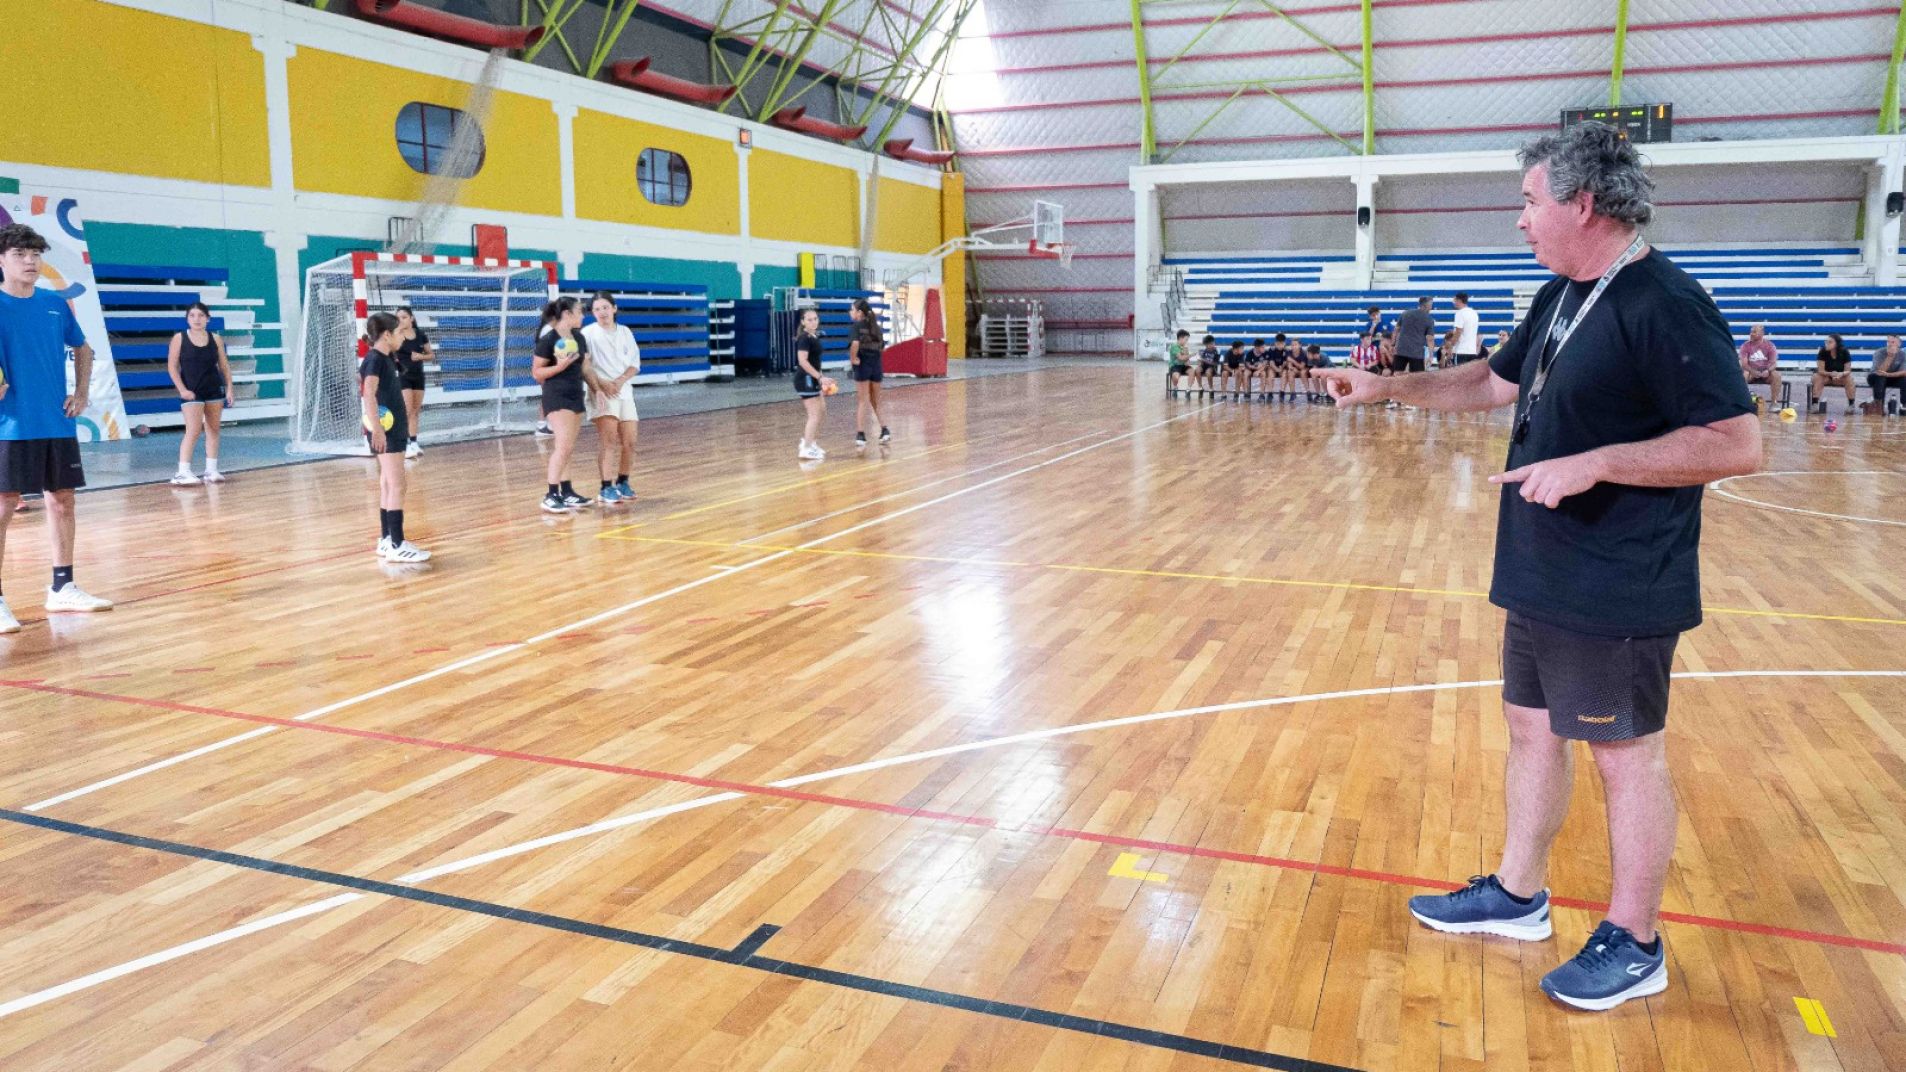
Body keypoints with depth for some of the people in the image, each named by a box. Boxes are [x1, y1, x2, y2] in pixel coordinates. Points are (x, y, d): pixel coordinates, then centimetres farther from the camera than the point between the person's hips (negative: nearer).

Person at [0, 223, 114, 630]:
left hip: (59, 423, 5)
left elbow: (82, 348, 22)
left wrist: (81, 392, 11)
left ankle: (62, 588, 21)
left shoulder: (56, 304, 9)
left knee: (62, 500, 10)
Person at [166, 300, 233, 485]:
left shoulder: (216, 339, 4)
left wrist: (229, 389, 1)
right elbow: (172, 366, -4)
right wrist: (182, 390, -13)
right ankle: (182, 472, -9)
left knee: (213, 430, 7)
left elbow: (224, 366, 9)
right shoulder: (179, 339, -4)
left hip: (214, 390, 4)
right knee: (193, 431, -12)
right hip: (191, 392, -4)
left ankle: (211, 470, 14)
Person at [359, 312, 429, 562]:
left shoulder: (388, 359, 13)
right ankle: (397, 546, -8)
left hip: (395, 430, 10)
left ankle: (386, 541, 18)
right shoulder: (374, 359, -14)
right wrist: (377, 429, -35)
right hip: (385, 432, -10)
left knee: (387, 487, 12)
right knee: (396, 487, -9)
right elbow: (369, 394, -26)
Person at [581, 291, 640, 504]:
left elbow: (635, 364, 8)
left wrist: (621, 380, -9)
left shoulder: (625, 332, 11)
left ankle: (622, 483, 20)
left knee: (629, 442, 4)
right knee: (608, 441, -14)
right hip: (601, 394, -5)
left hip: (625, 392, 5)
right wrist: (601, 384, -18)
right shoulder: (588, 333, -3)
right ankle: (606, 489, -12)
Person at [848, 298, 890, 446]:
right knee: (876, 402, 16)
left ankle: (861, 435, 3)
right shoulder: (875, 325, 10)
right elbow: (882, 346, 13)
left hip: (863, 365, -5)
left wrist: (853, 359, -15)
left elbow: (855, 343, -26)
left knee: (863, 401, 2)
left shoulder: (858, 325, -8)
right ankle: (884, 430, 5)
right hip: (876, 365, 5)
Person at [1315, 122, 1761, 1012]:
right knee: (1533, 729, 18)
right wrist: (1387, 387, 17)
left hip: (1617, 593, -9)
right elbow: (1494, 382, 23)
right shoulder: (1561, 297, 9)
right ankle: (1517, 896, 34)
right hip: (1540, 577, 9)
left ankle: (1633, 946, 21)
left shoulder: (1664, 305, -18)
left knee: (1627, 754, 4)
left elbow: (1737, 443, -23)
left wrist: (1594, 462, -26)